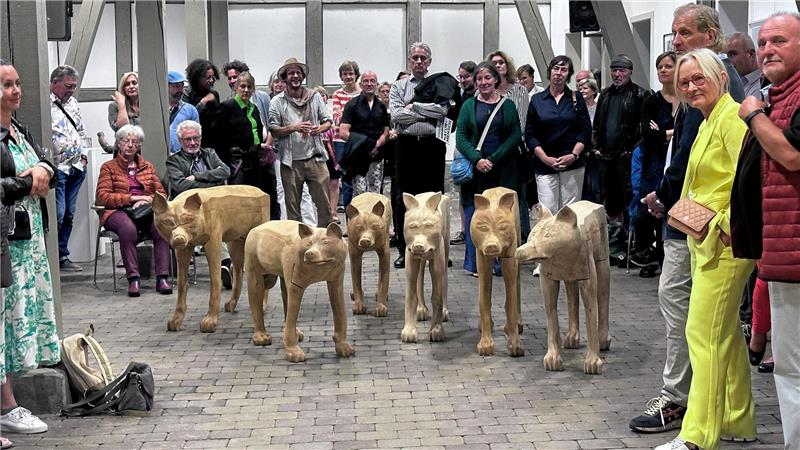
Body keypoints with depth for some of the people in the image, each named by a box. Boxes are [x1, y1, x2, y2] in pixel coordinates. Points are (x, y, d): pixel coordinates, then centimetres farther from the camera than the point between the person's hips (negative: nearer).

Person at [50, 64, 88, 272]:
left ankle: (62, 256, 19)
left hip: (76, 167, 8)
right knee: (57, 214, -10)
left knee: (69, 215, 11)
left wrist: (83, 154, 16)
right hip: (57, 168, -8)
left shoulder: (73, 103, 16)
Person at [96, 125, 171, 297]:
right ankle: (133, 279, -37)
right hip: (118, 212, -3)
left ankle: (162, 278, -35)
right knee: (128, 228, -39)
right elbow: (102, 197, -1)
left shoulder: (148, 166, 22)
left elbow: (162, 193, 16)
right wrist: (133, 198, -9)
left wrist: (148, 199, -7)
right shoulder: (109, 167, 12)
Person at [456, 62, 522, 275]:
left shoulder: (508, 105, 7)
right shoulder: (469, 105, 7)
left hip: (502, 169, 0)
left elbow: (516, 135, 1)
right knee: (474, 215, -1)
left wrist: (493, 159, -10)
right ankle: (475, 264, 6)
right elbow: (460, 136, 1)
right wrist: (477, 159, -13)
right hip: (475, 168, 0)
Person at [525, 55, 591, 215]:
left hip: (572, 164, 0)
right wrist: (545, 158, -7)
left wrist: (574, 155, -9)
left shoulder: (576, 98, 9)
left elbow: (586, 131, 5)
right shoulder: (537, 100, 8)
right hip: (545, 165, 0)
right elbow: (530, 135, 5)